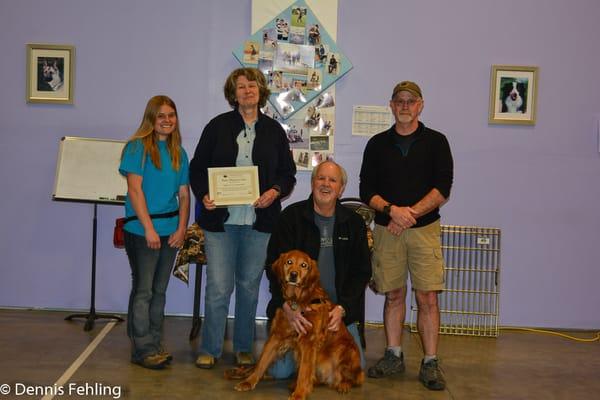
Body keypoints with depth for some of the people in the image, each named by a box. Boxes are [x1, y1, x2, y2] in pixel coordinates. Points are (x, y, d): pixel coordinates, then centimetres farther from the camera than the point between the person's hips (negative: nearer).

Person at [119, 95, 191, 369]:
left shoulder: (178, 152, 12)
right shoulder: (137, 147, -5)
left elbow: (184, 194, 11)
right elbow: (135, 189, -12)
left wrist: (181, 228, 0)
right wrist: (149, 228, -16)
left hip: (170, 230, 6)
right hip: (142, 230, -5)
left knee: (159, 290, 12)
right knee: (143, 290, 0)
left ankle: (155, 344, 22)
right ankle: (143, 349, 8)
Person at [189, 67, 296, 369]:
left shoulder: (274, 130, 9)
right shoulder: (218, 126, 4)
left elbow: (288, 172, 12)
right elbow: (197, 167, 5)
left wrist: (276, 191, -8)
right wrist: (203, 195, -11)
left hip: (259, 221, 2)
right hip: (220, 219, -2)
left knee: (249, 285, 10)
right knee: (218, 286, -2)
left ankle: (243, 348, 23)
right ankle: (209, 349, 12)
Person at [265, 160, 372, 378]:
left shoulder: (354, 223, 3)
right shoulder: (291, 217, -3)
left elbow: (362, 271, 2)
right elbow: (274, 265, -8)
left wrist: (342, 308, -12)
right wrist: (287, 306, -21)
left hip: (338, 309, 2)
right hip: (296, 307, -2)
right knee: (280, 370, -12)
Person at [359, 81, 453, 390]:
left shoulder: (436, 142, 4)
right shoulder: (377, 144, 9)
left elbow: (443, 190, -4)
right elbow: (367, 191, 4)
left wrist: (410, 213, -14)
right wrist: (392, 210, -13)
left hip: (424, 229, -2)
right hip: (386, 230, 2)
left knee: (427, 297, -5)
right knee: (394, 294, 8)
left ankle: (430, 363, 2)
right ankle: (393, 356, 19)